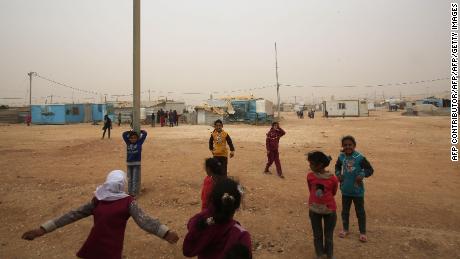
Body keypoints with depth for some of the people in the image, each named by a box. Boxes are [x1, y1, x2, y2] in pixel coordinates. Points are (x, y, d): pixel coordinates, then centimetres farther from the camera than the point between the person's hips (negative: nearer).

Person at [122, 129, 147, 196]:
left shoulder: (139, 142, -4)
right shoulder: (128, 143, 4)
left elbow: (145, 133, -6)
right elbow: (124, 134, 7)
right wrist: (130, 132, 5)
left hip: (136, 163, -3)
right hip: (129, 163, 3)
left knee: (135, 179, -3)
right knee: (129, 179, 13)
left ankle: (134, 193, 0)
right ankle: (130, 192, 23)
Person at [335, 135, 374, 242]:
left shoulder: (360, 157, -17)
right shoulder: (341, 157, -4)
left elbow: (370, 169, -11)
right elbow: (337, 166, 14)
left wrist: (362, 175, -27)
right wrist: (338, 174, -4)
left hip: (358, 191, -3)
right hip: (345, 190, 4)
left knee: (360, 212, 11)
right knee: (345, 211, 18)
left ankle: (362, 232, 28)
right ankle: (345, 229, 36)